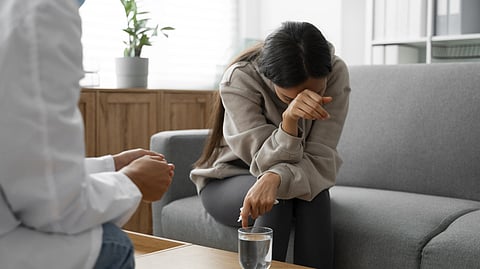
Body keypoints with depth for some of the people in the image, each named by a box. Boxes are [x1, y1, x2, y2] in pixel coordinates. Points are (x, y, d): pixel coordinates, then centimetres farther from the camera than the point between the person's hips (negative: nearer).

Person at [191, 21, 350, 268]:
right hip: (227, 182, -2)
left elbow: (319, 160, -24)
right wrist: (288, 120, -47)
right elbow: (267, 163, -28)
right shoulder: (239, 80, -27)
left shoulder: (336, 74, -21)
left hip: (298, 179, 2)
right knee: (275, 197, -33)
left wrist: (275, 178, -44)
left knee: (315, 192, -30)